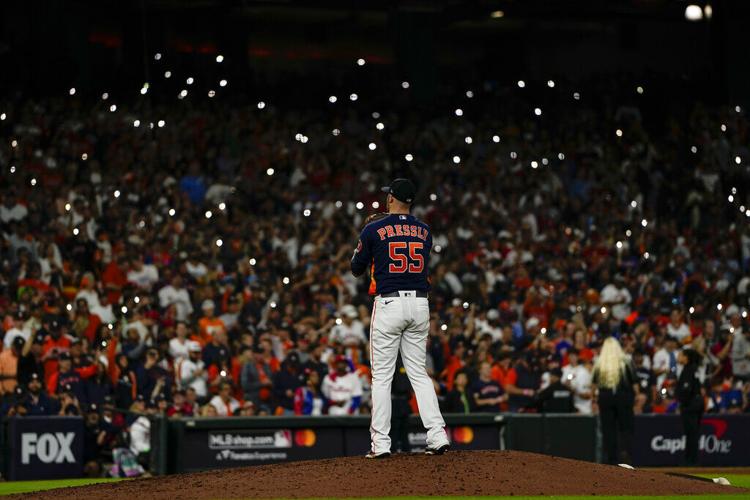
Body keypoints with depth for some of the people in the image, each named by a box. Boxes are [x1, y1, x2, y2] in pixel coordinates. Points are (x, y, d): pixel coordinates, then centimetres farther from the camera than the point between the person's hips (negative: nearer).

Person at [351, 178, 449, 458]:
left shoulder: (374, 229, -3)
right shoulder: (424, 231, 10)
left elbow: (357, 269, 6)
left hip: (388, 303, -4)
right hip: (420, 304, 4)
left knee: (382, 375, 0)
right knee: (419, 374, 10)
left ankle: (381, 444, -3)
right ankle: (438, 436, -2)